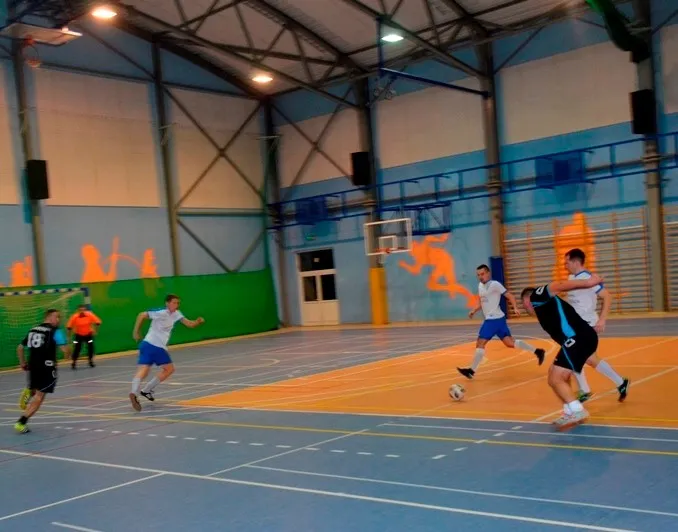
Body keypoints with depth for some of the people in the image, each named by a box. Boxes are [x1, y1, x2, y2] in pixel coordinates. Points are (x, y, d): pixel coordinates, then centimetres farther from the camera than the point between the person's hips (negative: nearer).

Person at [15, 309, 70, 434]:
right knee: (39, 397, -1)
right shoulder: (55, 331, -5)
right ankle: (21, 423, -6)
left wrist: (23, 363, 26)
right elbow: (64, 349, -14)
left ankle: (28, 392, -3)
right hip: (47, 367, -6)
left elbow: (20, 348, 17)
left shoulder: (33, 330, 14)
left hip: (33, 366, 6)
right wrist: (67, 355, 8)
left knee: (34, 391, 30)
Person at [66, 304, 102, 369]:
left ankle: (91, 361, 20)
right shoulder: (74, 317, -21)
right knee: (77, 349, -8)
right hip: (79, 335, -1)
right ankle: (73, 363, 4)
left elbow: (97, 322, -9)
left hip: (88, 334, 1)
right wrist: (69, 336, -9)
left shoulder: (90, 315, -20)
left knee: (91, 347, 0)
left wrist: (95, 330, -11)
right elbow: (69, 326, -11)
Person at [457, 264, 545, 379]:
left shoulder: (494, 284, -12)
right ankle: (537, 351, 15)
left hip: (495, 319, -9)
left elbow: (510, 296, -14)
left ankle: (472, 370, -3)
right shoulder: (480, 285, 15)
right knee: (510, 343, 9)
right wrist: (474, 311, 17)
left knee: (480, 343, -8)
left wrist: (515, 308, -27)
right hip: (491, 319, 9)